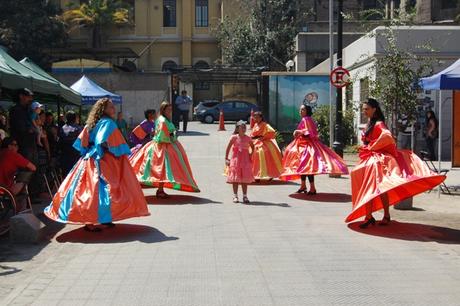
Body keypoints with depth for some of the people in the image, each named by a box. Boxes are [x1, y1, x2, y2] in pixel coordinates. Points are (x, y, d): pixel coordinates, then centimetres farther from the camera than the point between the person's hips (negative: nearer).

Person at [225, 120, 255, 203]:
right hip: (236, 159, -2)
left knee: (245, 178, 5)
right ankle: (235, 196, 11)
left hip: (245, 160, 2)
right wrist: (226, 158, -4)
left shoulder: (248, 138, 0)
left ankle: (245, 196, 13)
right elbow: (228, 148, -3)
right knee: (235, 178, 3)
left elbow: (252, 147, 15)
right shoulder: (234, 137, -6)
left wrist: (251, 155, 2)